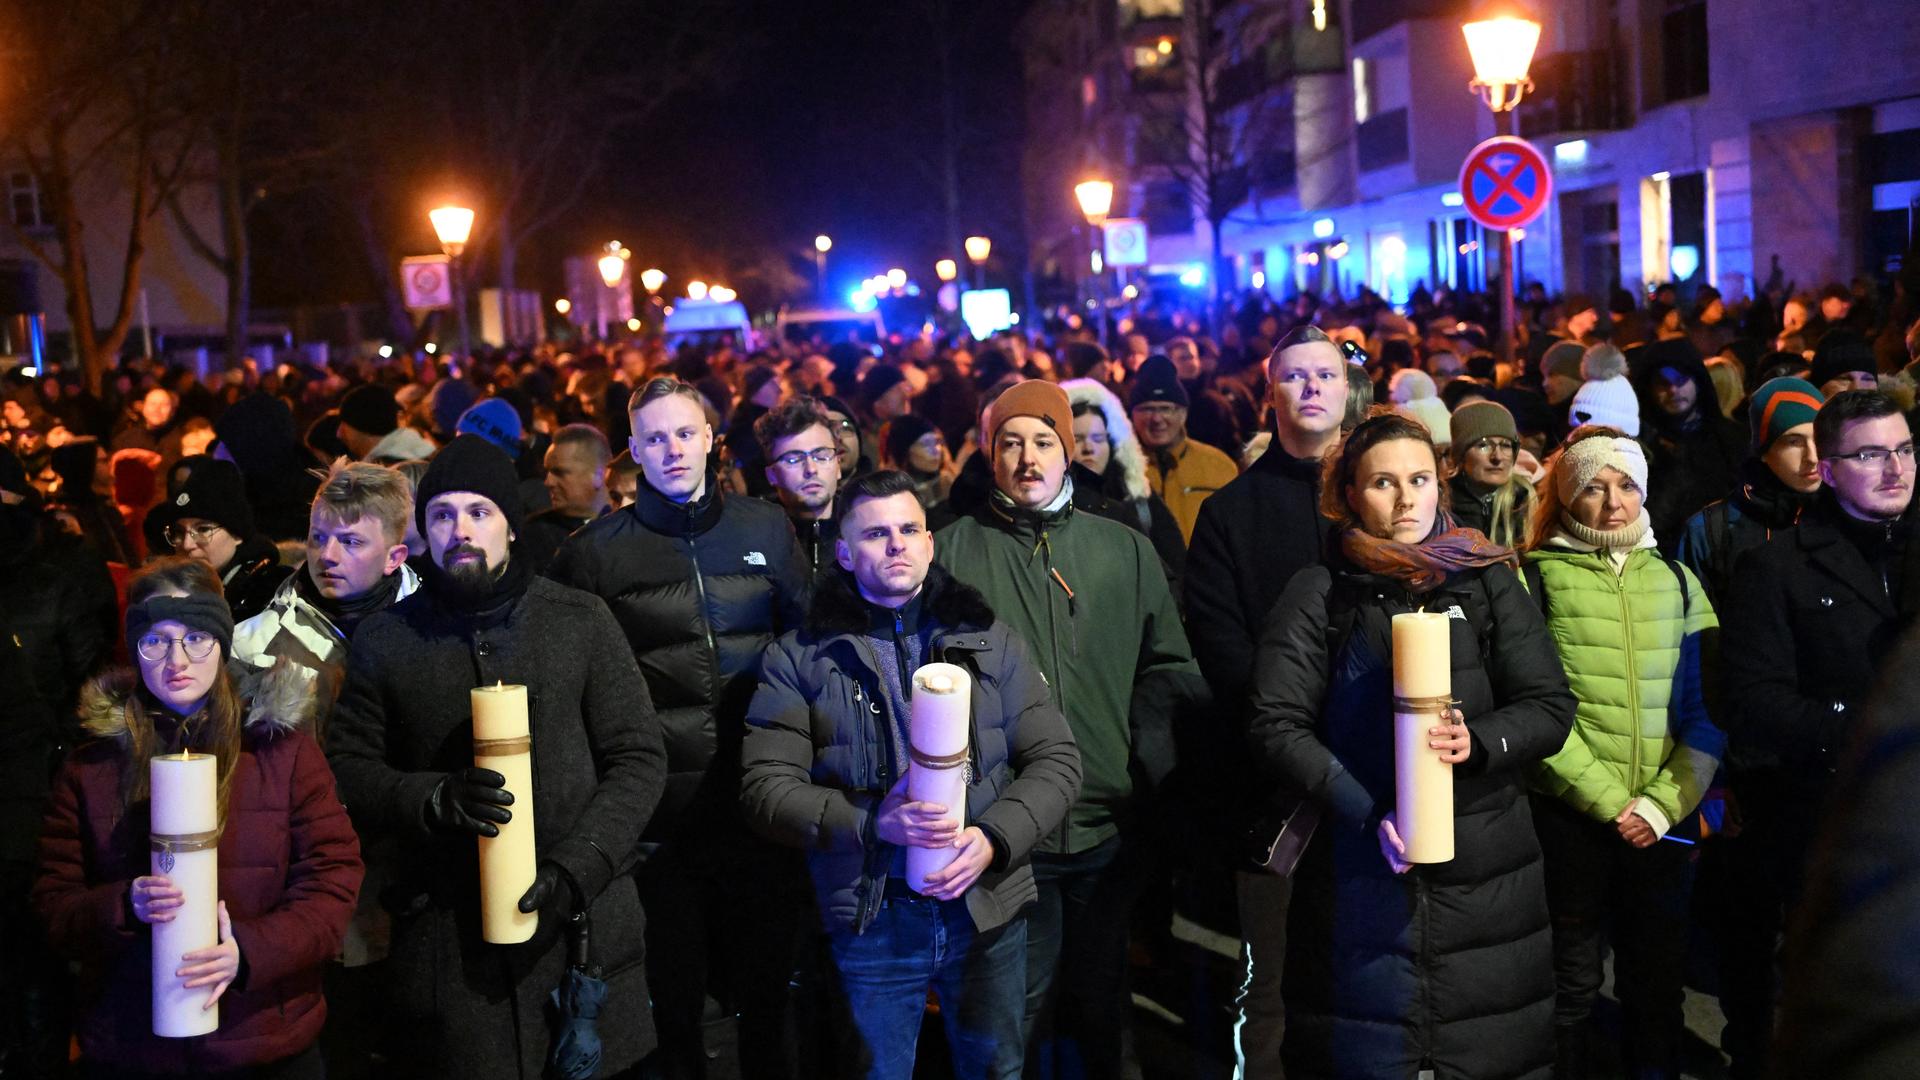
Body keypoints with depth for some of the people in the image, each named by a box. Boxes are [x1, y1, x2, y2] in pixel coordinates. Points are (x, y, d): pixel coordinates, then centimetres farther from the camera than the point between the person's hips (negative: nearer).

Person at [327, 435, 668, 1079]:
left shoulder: (581, 622, 4)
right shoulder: (384, 641, 7)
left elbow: (638, 758, 2)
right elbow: (348, 769, 5)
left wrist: (575, 869, -11)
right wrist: (434, 800, -15)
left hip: (584, 925, 0)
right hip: (445, 941, 0)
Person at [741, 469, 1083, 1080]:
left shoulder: (989, 639, 5)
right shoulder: (801, 657, 0)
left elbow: (1055, 759, 3)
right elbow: (766, 785, -6)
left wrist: (995, 837, -14)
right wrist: (872, 822, -20)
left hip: (988, 908, 2)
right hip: (869, 918, -1)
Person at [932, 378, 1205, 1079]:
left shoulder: (1126, 552, 9)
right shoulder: (952, 552, 2)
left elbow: (1168, 671, 9)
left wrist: (1152, 770, -5)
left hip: (1110, 828, 2)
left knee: (1098, 1007, 15)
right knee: (1021, 1011, 6)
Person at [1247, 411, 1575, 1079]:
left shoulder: (1486, 583, 8)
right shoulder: (1320, 594, 3)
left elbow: (1551, 706, 5)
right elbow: (1277, 725, -3)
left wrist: (1480, 742, -16)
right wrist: (1367, 813, -14)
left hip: (1484, 871, 2)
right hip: (1362, 873, -1)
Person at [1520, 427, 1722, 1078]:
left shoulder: (1675, 580, 9)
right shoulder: (1537, 577, -2)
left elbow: (1705, 710, 4)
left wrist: (1664, 803, -9)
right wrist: (1608, 802, -14)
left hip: (1664, 818, 3)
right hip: (1569, 813, -3)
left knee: (1658, 980, 12)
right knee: (1574, 982, 6)